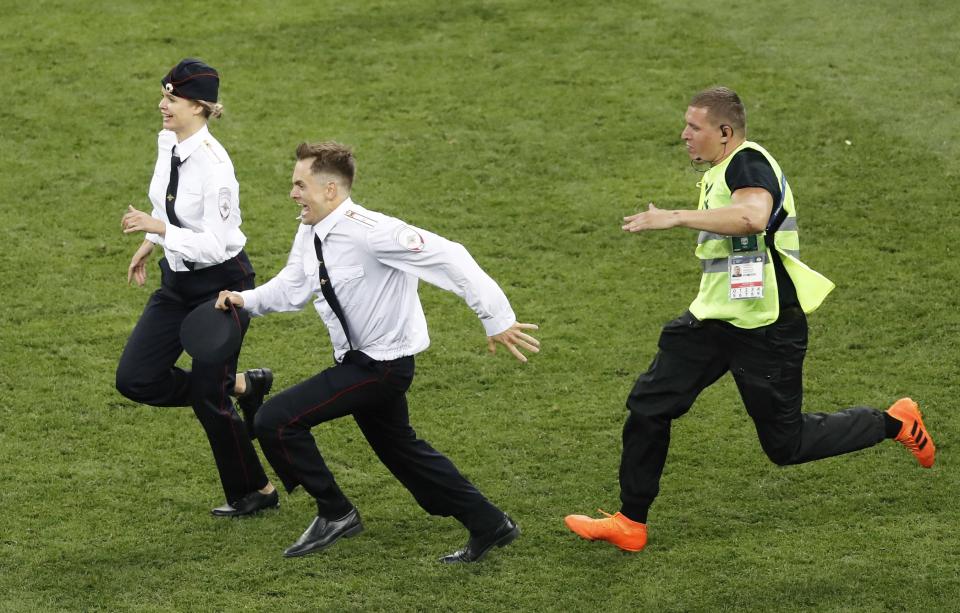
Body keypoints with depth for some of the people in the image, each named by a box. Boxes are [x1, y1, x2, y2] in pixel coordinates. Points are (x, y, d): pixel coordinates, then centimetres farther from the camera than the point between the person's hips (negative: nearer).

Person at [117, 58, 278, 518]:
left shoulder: (212, 165, -26)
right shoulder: (167, 142, -2)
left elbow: (215, 246, -27)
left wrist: (158, 228, -32)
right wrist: (147, 247, 22)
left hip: (221, 283, -8)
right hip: (178, 280, 8)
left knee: (208, 398, 0)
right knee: (135, 380, 0)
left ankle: (254, 491, 22)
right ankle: (239, 385, 21)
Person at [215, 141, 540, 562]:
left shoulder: (367, 232, -28)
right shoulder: (309, 233, -1)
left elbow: (447, 257, -31)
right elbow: (292, 288, 13)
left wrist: (497, 319, -33)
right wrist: (246, 300, -2)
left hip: (383, 365, -10)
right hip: (358, 359, 10)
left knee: (274, 421, -14)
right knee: (399, 448, 24)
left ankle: (335, 514, 3)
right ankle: (489, 525, 35)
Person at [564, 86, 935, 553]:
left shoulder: (748, 163, -18)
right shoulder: (719, 173, 13)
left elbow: (753, 216, -40)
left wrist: (674, 217, -38)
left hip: (765, 330, -9)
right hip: (714, 319, 10)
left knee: (786, 445, 1)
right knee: (648, 405, 1)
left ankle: (894, 423, 21)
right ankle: (629, 523, 10)